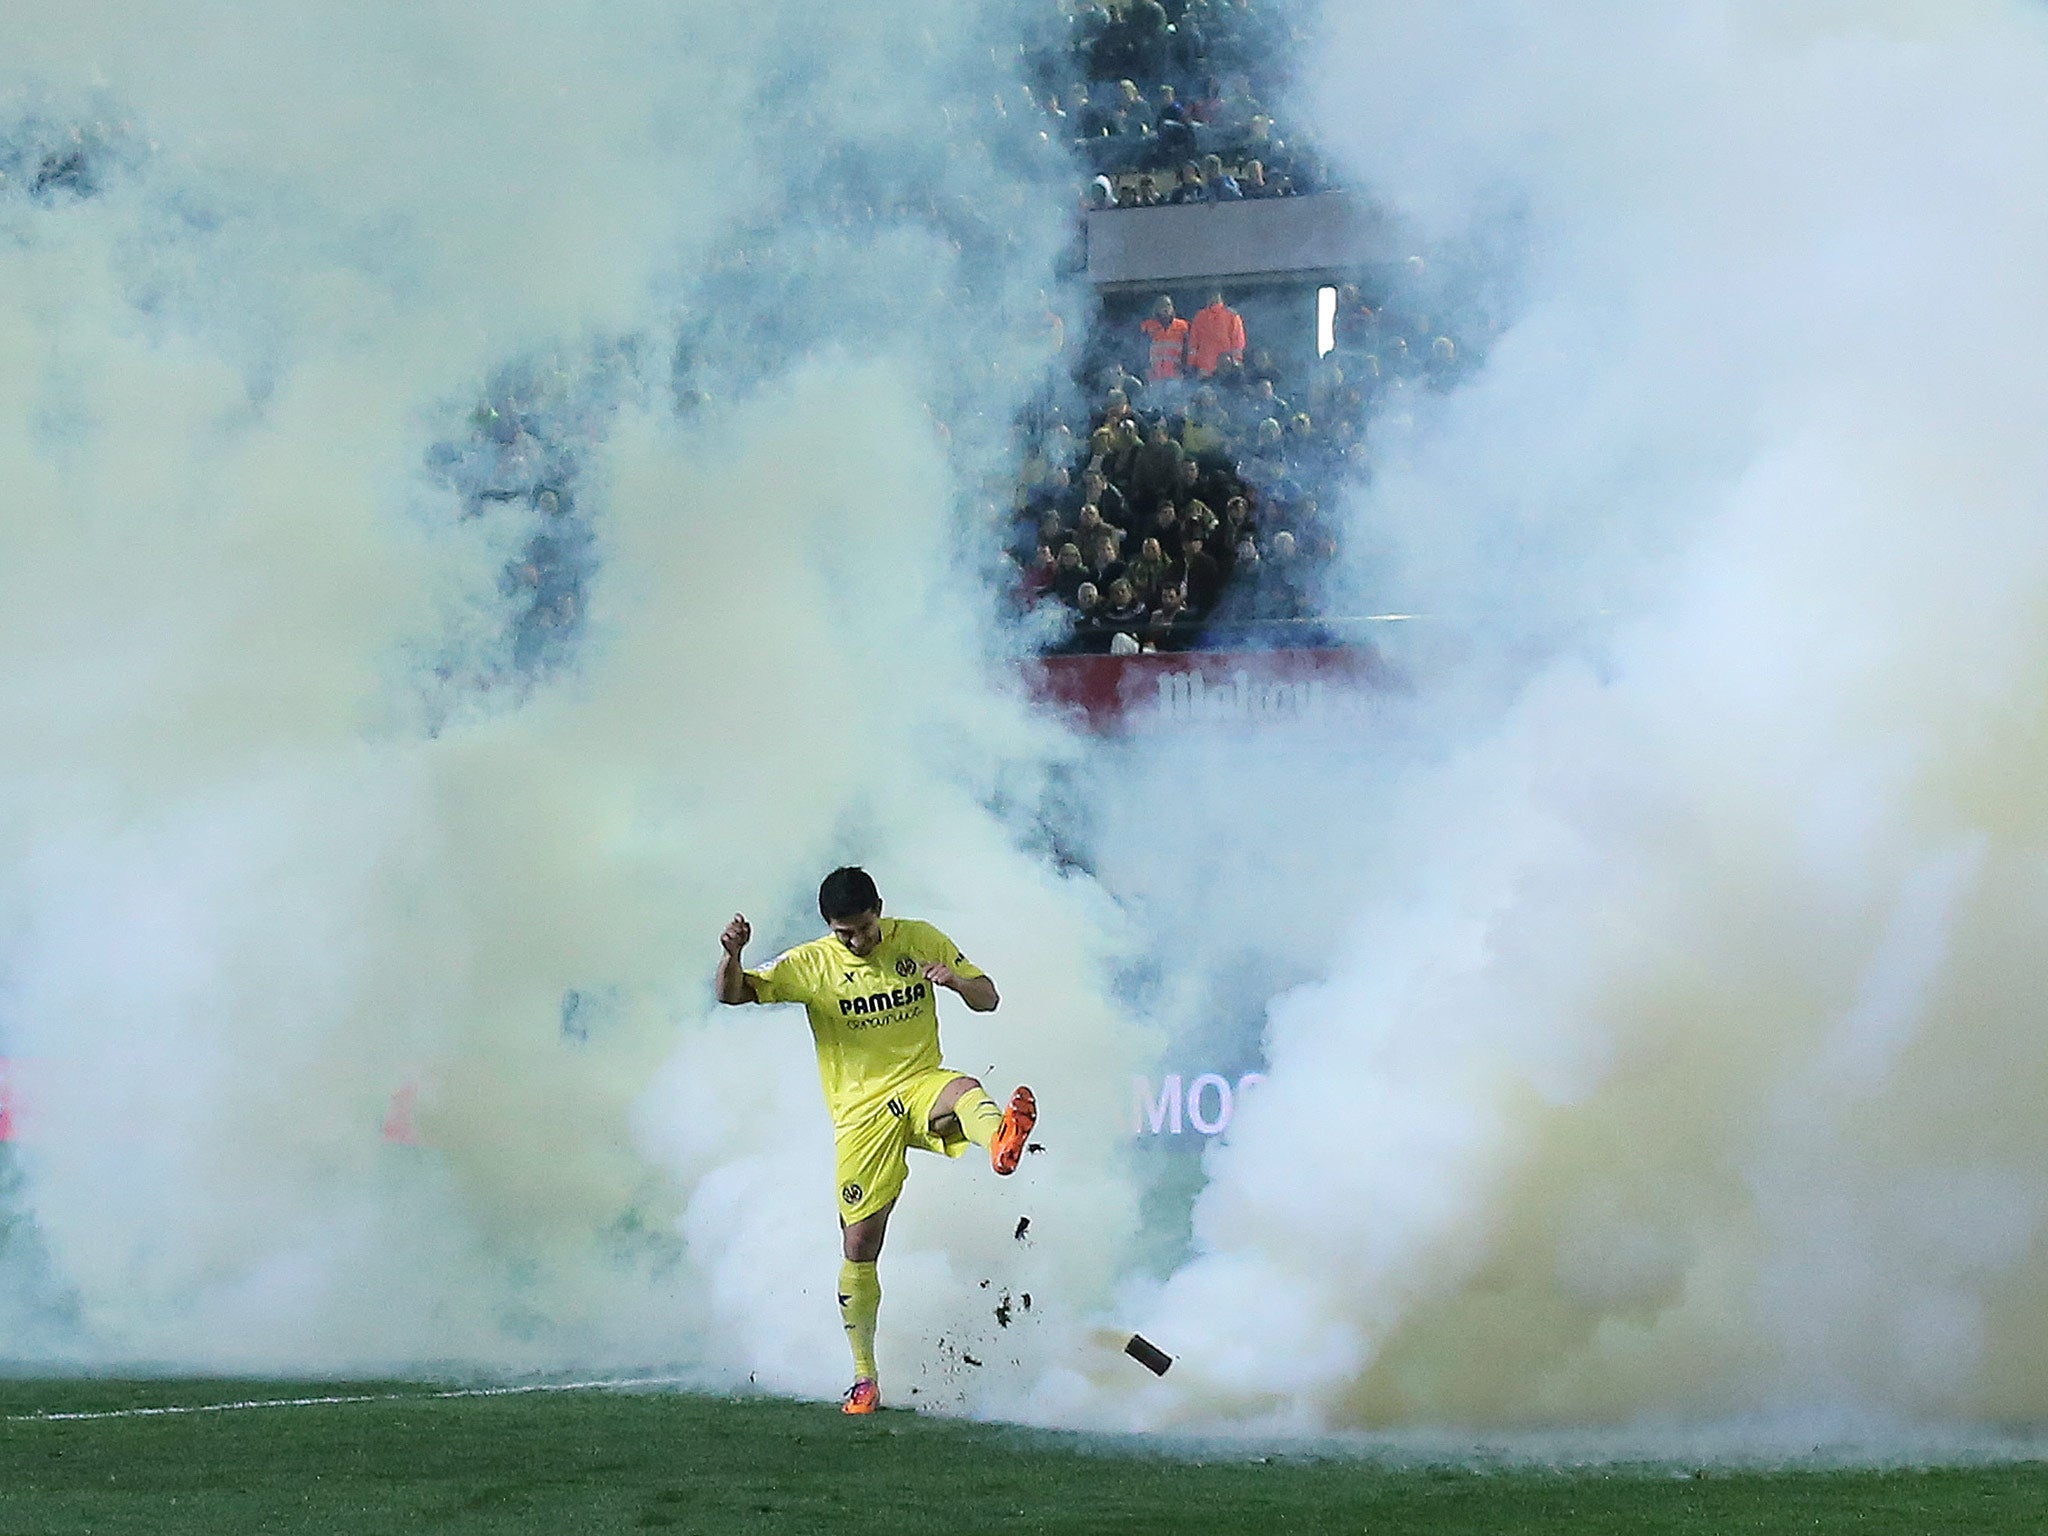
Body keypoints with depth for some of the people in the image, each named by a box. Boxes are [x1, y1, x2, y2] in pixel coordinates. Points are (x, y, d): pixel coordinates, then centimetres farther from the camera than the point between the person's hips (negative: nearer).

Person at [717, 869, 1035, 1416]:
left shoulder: (919, 941, 4)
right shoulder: (812, 965, 1)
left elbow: (988, 999, 5)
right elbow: (733, 993, -2)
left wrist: (956, 980, -18)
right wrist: (732, 954, -25)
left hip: (919, 1088, 0)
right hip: (862, 1114, 0)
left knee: (964, 1089, -37)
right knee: (859, 1245, -2)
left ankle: (1000, 1143, -74)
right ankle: (865, 1375, 12)